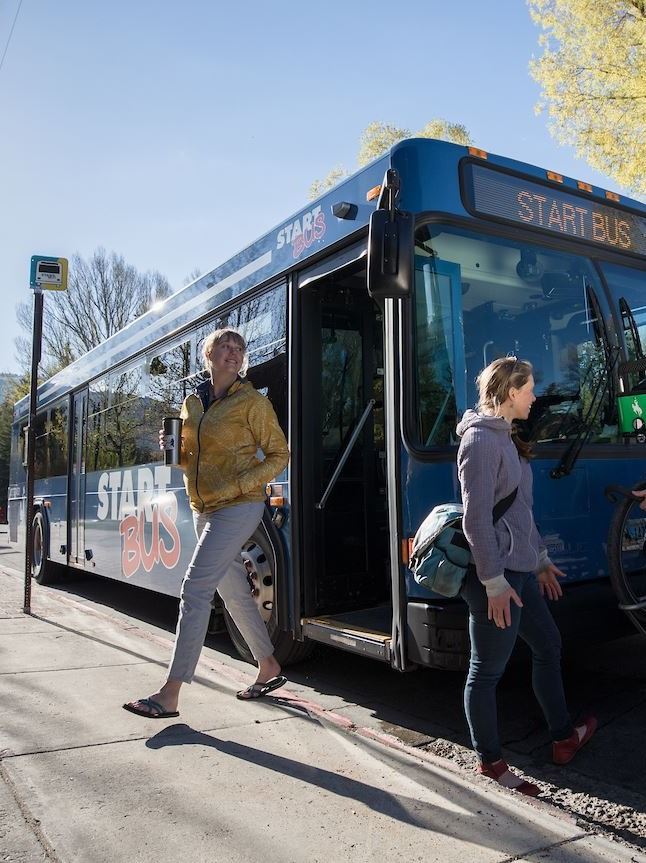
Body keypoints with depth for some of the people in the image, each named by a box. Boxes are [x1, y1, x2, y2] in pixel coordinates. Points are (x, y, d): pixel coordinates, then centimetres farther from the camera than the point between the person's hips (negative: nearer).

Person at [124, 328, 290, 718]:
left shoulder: (252, 402, -6)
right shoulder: (192, 403, 11)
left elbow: (279, 455, -4)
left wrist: (237, 486, -16)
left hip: (238, 508, -7)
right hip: (204, 510, 7)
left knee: (195, 589, -12)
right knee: (234, 593, 13)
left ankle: (169, 695, -7)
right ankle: (270, 669, 29)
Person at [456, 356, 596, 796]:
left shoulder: (505, 437, 15)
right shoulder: (481, 439, -16)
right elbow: (477, 519, -21)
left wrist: (540, 558, 23)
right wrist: (495, 582, -20)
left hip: (518, 569, 11)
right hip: (495, 575, -11)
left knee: (548, 645, 22)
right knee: (488, 671, 3)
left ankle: (564, 737, 40)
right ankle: (491, 763, 19)